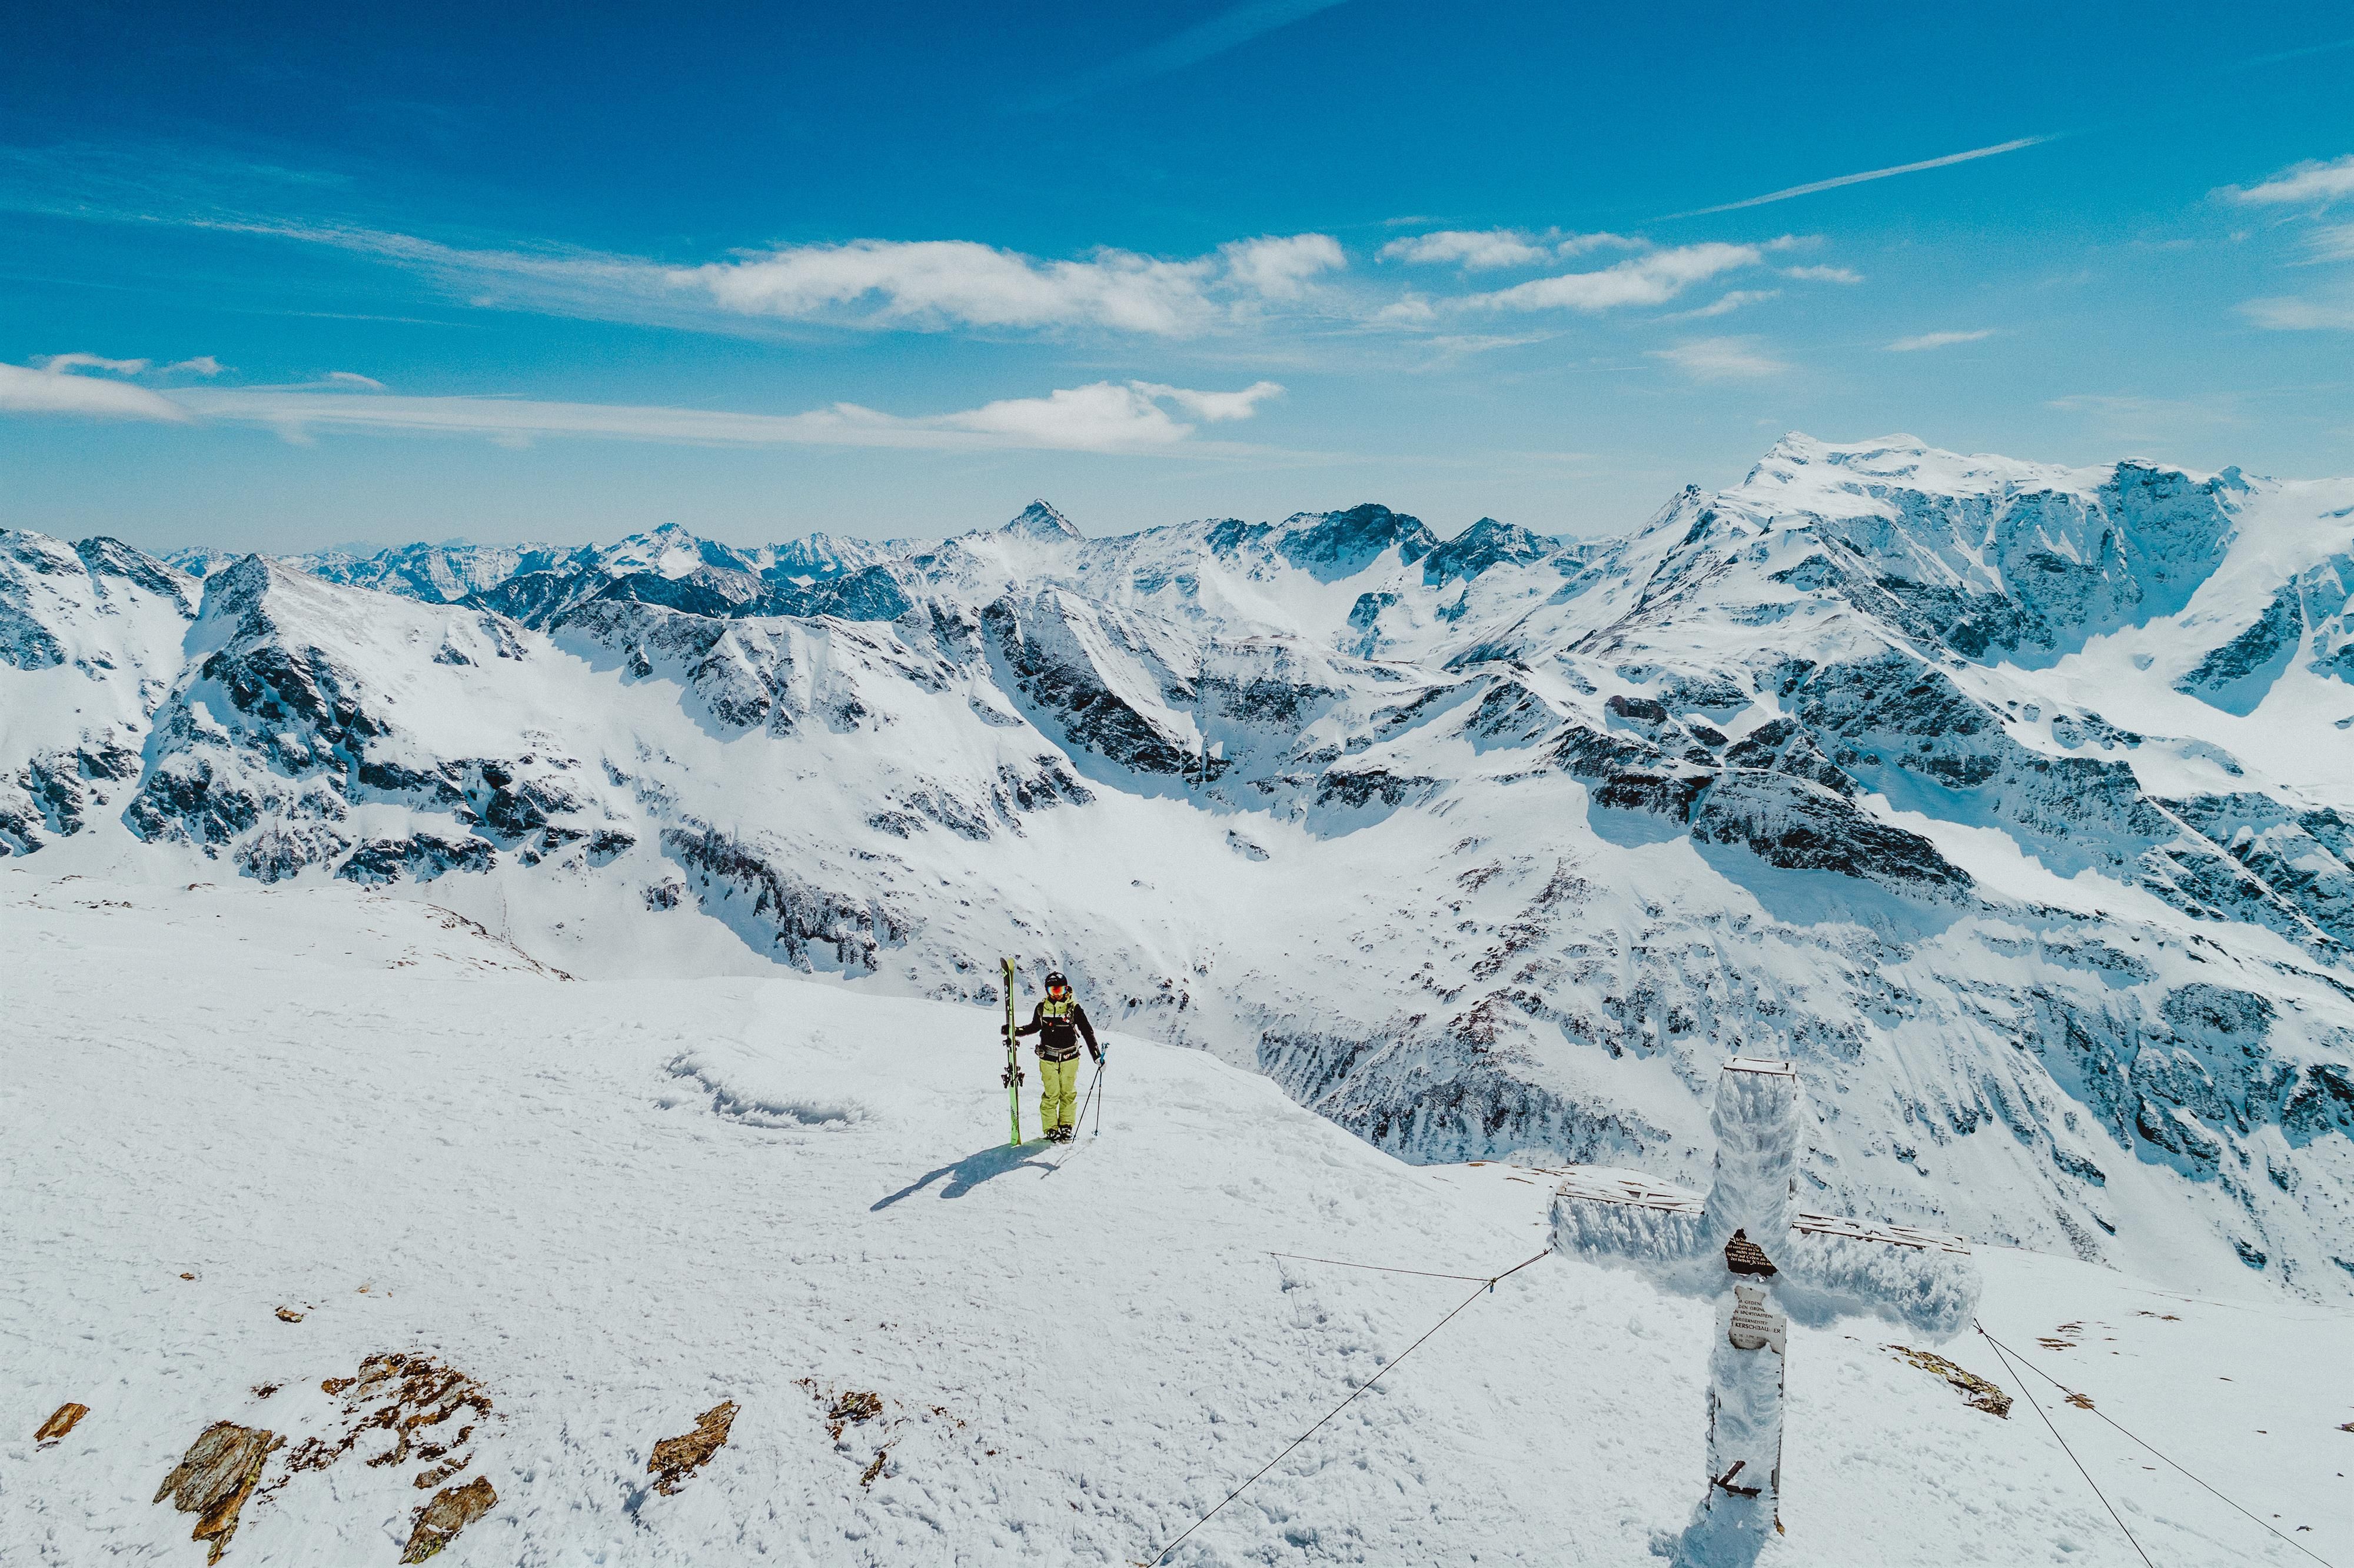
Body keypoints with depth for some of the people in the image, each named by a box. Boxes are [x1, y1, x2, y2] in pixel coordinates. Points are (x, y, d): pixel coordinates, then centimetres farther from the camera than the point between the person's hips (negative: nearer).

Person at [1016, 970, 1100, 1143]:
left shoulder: (1074, 1008, -5)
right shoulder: (1042, 1008, 1)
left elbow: (1087, 1031, 0)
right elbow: (1034, 1027, 19)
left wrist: (1096, 1054, -4)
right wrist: (1015, 1031, 7)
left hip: (1070, 1058, 0)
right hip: (1048, 1058, 0)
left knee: (1068, 1093, 5)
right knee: (1051, 1095, -2)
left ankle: (1066, 1126, 19)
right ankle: (1051, 1129, 9)